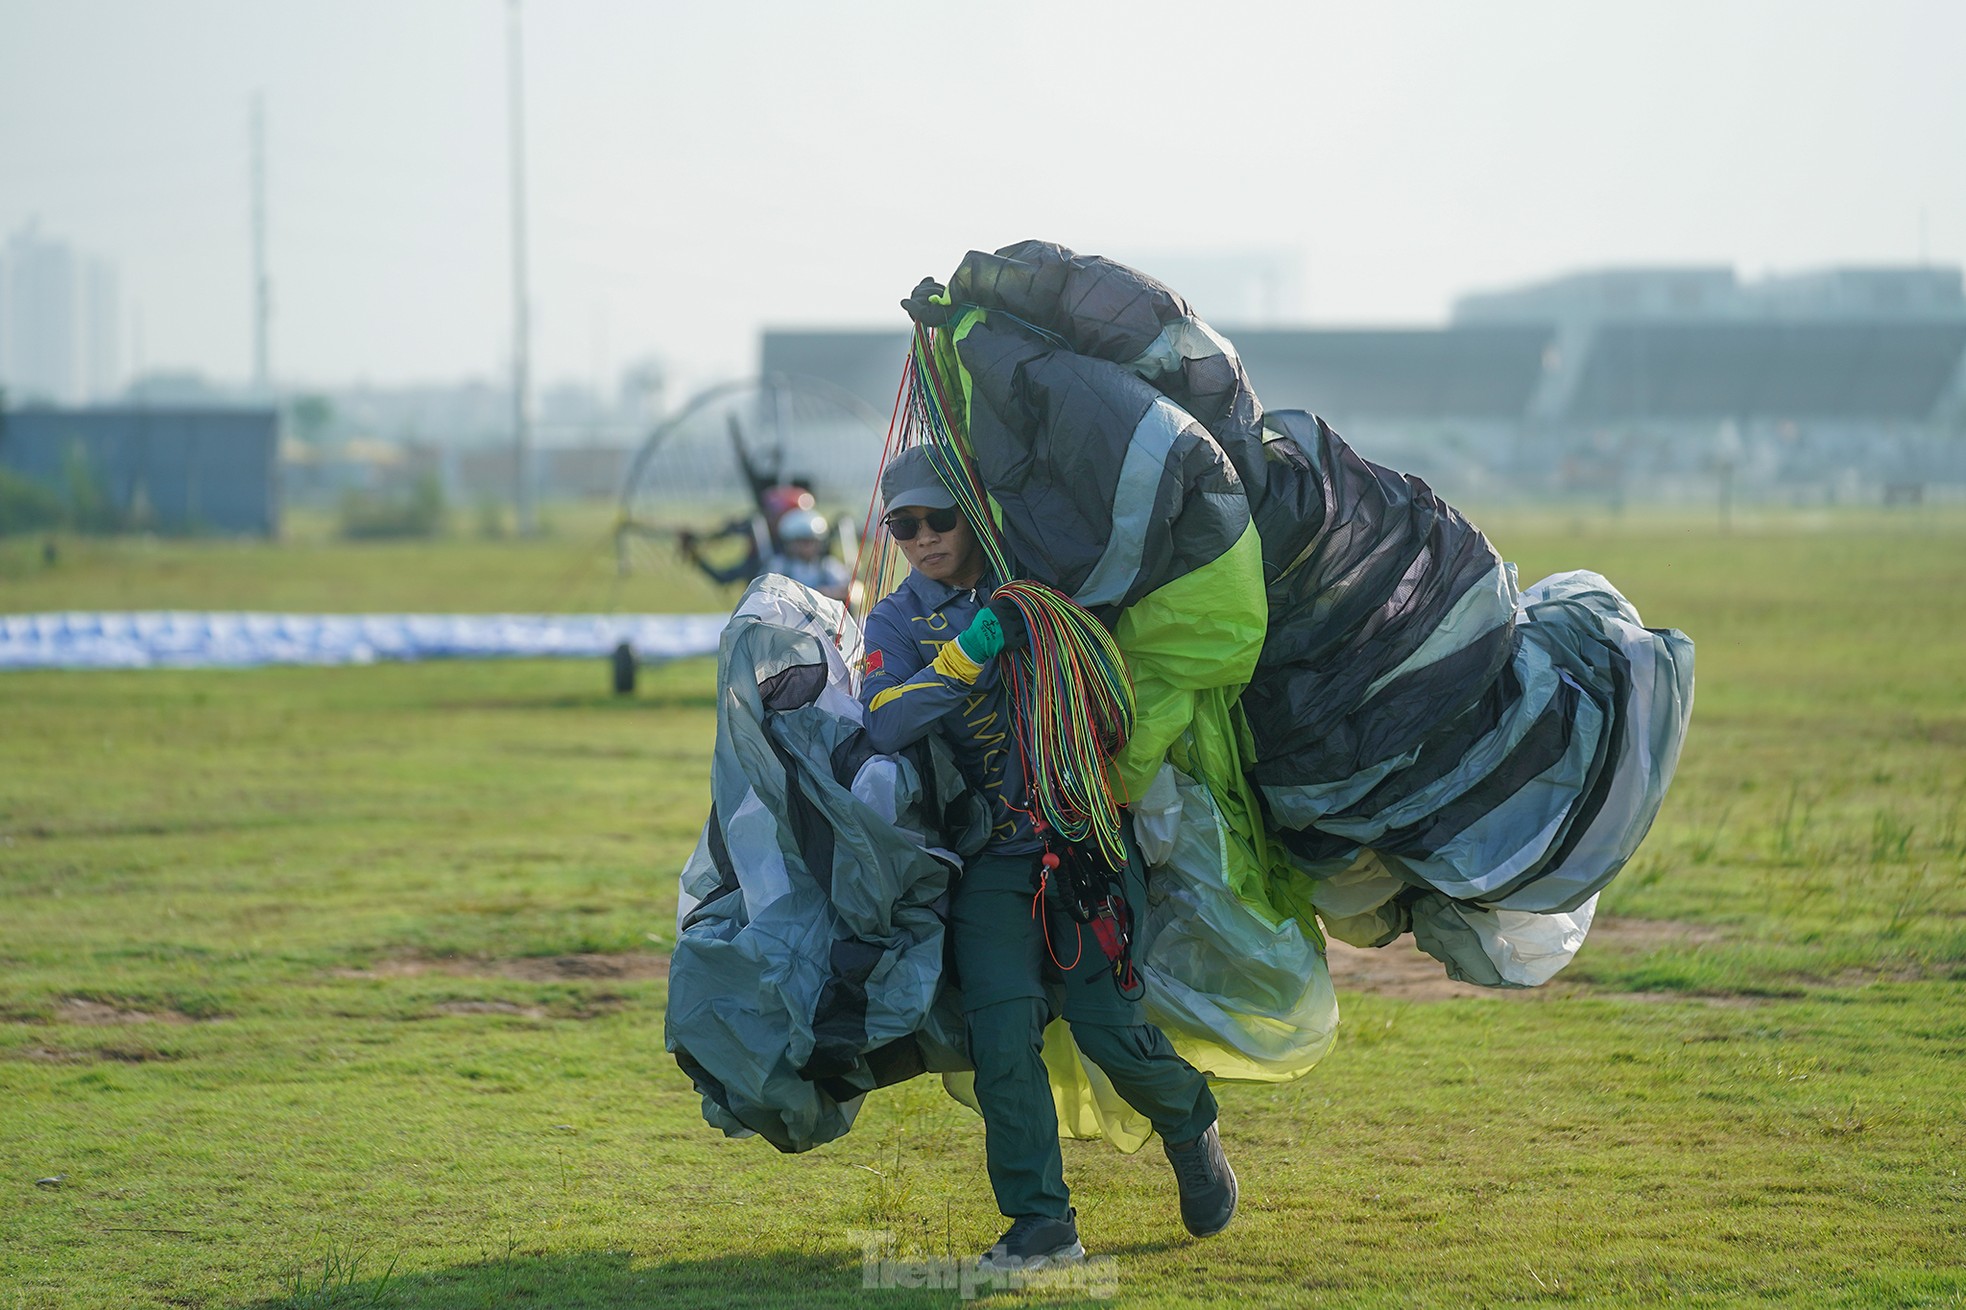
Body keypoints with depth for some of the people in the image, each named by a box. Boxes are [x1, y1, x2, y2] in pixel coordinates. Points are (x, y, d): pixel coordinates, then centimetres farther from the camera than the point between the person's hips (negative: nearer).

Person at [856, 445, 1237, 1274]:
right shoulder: (898, 623, 5)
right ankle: (1040, 1222, -5)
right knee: (1003, 1035, -13)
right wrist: (971, 651, -25)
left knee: (1111, 1025, -10)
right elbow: (884, 725, -15)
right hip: (993, 855, 1)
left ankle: (1189, 1123, 22)